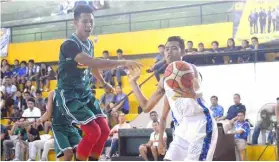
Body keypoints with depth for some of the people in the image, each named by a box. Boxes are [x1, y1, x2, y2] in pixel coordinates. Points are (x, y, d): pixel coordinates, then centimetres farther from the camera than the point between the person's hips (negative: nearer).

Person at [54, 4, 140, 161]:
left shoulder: (89, 44, 7)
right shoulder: (69, 44, -22)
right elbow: (93, 63, -36)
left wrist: (104, 83, 39)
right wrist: (122, 62, -40)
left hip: (85, 93, 9)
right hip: (69, 95, -9)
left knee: (105, 130, 3)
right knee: (93, 131, -18)